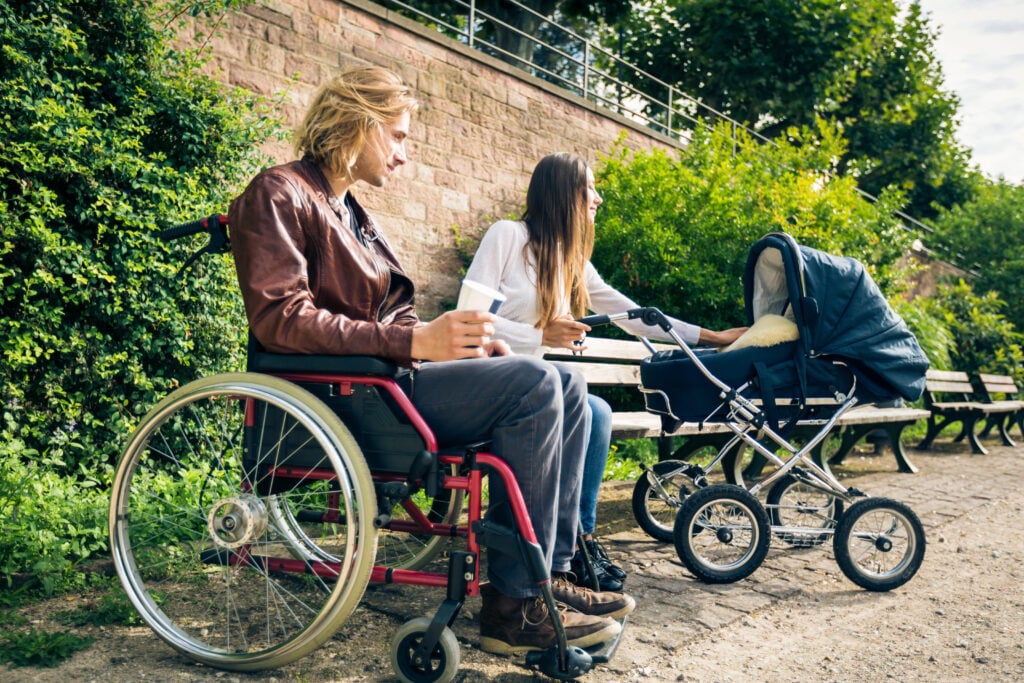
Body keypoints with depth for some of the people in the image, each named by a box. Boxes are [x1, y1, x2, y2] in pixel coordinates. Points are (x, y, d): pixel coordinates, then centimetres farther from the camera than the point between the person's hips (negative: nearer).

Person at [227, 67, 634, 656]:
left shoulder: (351, 212, 25)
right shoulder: (280, 194, -4)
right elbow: (280, 318, -18)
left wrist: (469, 342, 2)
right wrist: (417, 342, -25)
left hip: (391, 374, 9)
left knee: (566, 386, 1)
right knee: (532, 383, -24)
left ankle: (552, 572, 0)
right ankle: (515, 605, -17)